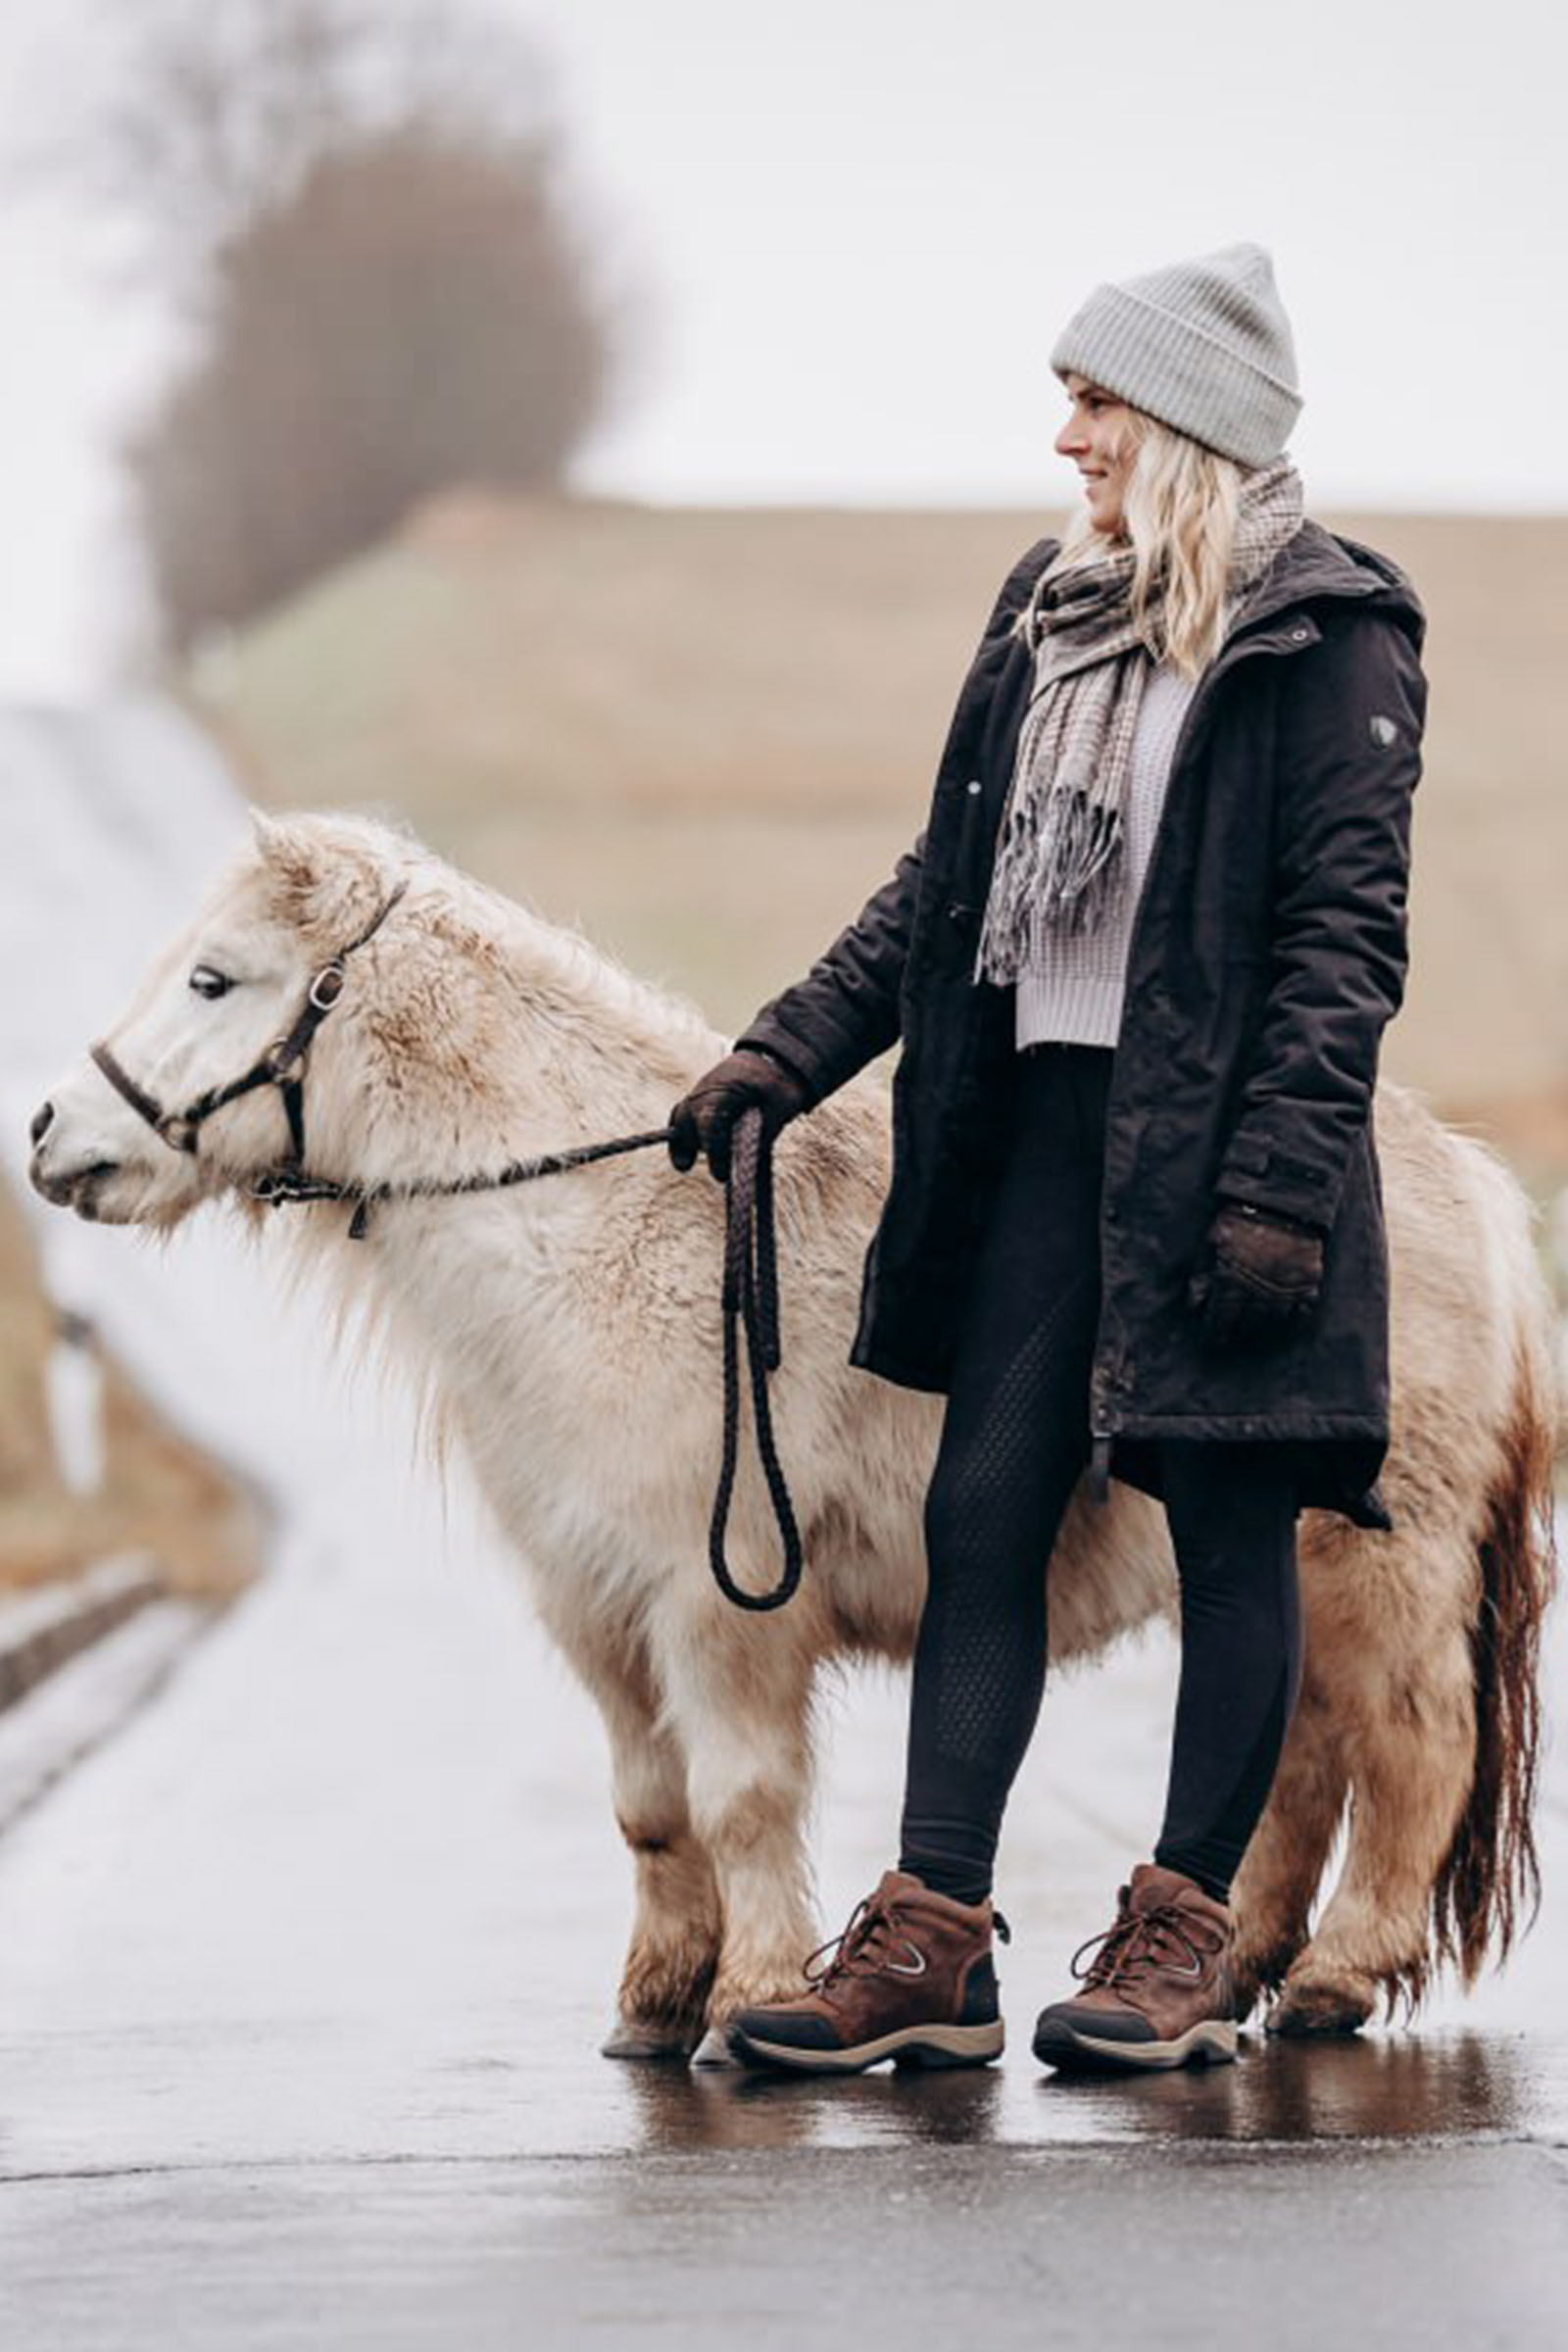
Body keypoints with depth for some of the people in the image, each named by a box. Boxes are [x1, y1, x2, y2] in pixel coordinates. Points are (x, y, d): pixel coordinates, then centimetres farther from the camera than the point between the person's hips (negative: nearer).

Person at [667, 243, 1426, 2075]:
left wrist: (1278, 1181, -19)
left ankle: (1182, 1936, 11)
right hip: (1042, 1118, 7)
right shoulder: (1050, 612, 14)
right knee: (981, 1513, 3)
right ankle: (931, 1939, 4)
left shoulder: (1329, 638, -7)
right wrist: (784, 1054, 10)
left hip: (1215, 1143, -7)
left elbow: (1345, 930, -12)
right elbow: (943, 883, 18)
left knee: (1229, 1531, 3)